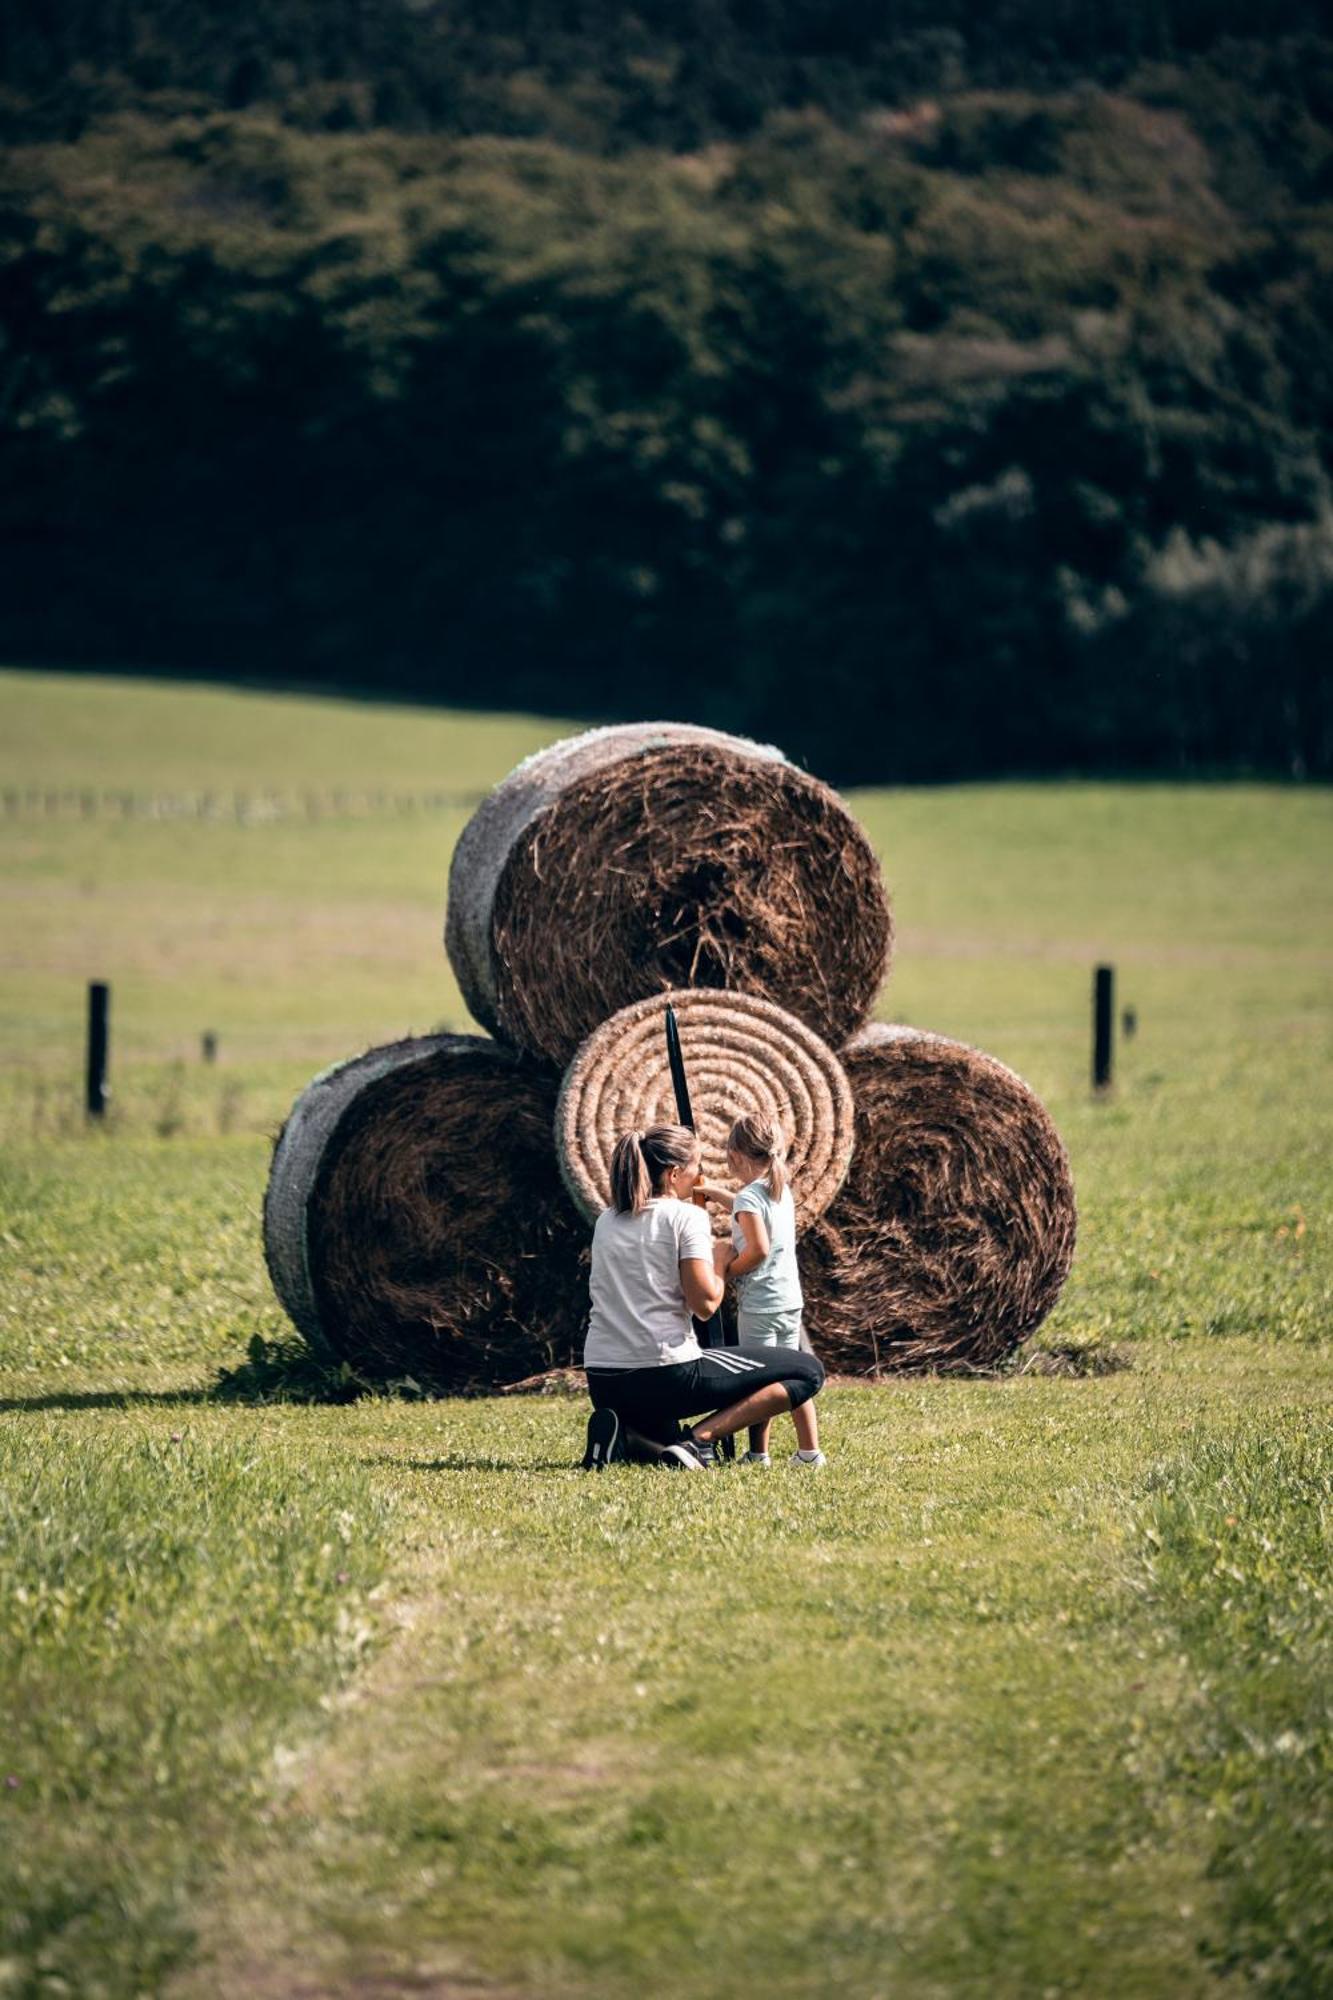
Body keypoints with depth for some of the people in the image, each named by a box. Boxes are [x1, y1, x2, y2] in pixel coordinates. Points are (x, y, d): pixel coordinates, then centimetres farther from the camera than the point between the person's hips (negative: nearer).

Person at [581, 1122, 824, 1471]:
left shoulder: (607, 1221, 13)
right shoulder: (687, 1216, -6)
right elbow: (705, 1304, -14)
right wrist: (720, 1262, 6)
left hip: (603, 1381, 7)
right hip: (667, 1373, -7)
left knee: (662, 1441, 37)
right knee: (806, 1372, 3)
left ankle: (621, 1437, 0)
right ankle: (698, 1439, -11)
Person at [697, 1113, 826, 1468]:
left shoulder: (748, 1198, -15)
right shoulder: (782, 1192, 10)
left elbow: (758, 1249, -25)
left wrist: (728, 1269, -11)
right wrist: (716, 1194, 40)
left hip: (759, 1302, -8)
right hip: (790, 1299, 8)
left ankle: (759, 1453, -3)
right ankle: (810, 1450, 14)